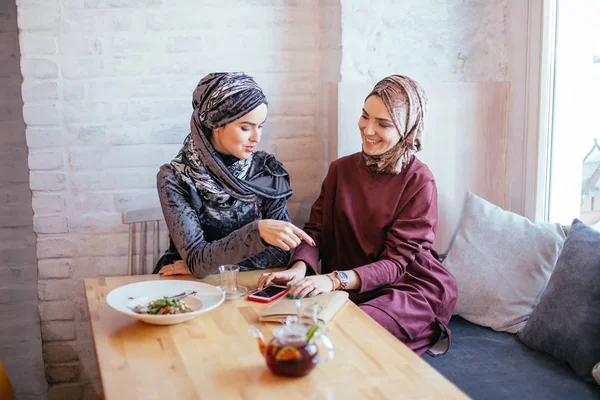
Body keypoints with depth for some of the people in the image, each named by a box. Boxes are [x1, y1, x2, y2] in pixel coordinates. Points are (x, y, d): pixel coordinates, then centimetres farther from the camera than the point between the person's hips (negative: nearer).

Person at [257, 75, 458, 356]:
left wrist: (335, 280, -28)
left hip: (410, 289, -4)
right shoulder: (341, 170, 8)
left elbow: (395, 263, -13)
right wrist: (299, 268, -20)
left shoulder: (419, 182, -8)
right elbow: (316, 230, 3)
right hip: (347, 290, 5)